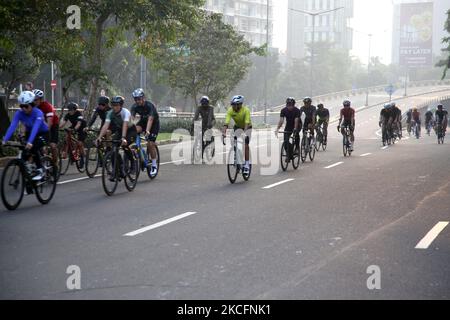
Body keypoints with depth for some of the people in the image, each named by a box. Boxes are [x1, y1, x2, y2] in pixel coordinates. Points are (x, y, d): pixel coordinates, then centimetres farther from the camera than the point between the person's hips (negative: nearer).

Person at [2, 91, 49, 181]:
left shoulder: (38, 113, -31)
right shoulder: (19, 113, -19)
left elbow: (35, 128, -44)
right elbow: (12, 126, -29)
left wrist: (30, 142, -58)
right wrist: (4, 140, -42)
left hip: (43, 134, -5)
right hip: (29, 133, 5)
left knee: (33, 148, -29)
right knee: (24, 155, -13)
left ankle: (40, 171, -13)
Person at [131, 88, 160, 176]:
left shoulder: (150, 106, -29)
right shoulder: (135, 106, -16)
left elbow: (150, 119, -40)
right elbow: (132, 118, -25)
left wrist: (147, 131, -54)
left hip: (154, 123, -4)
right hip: (143, 121, 4)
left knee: (150, 144, -15)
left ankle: (154, 165, -1)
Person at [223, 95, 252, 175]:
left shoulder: (246, 110, -32)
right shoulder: (230, 110, -24)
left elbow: (247, 123, -40)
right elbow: (226, 122, -31)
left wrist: (244, 132, -55)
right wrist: (224, 132, -46)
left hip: (247, 127, -3)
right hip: (237, 127, 3)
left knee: (246, 145, -16)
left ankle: (247, 164, -12)